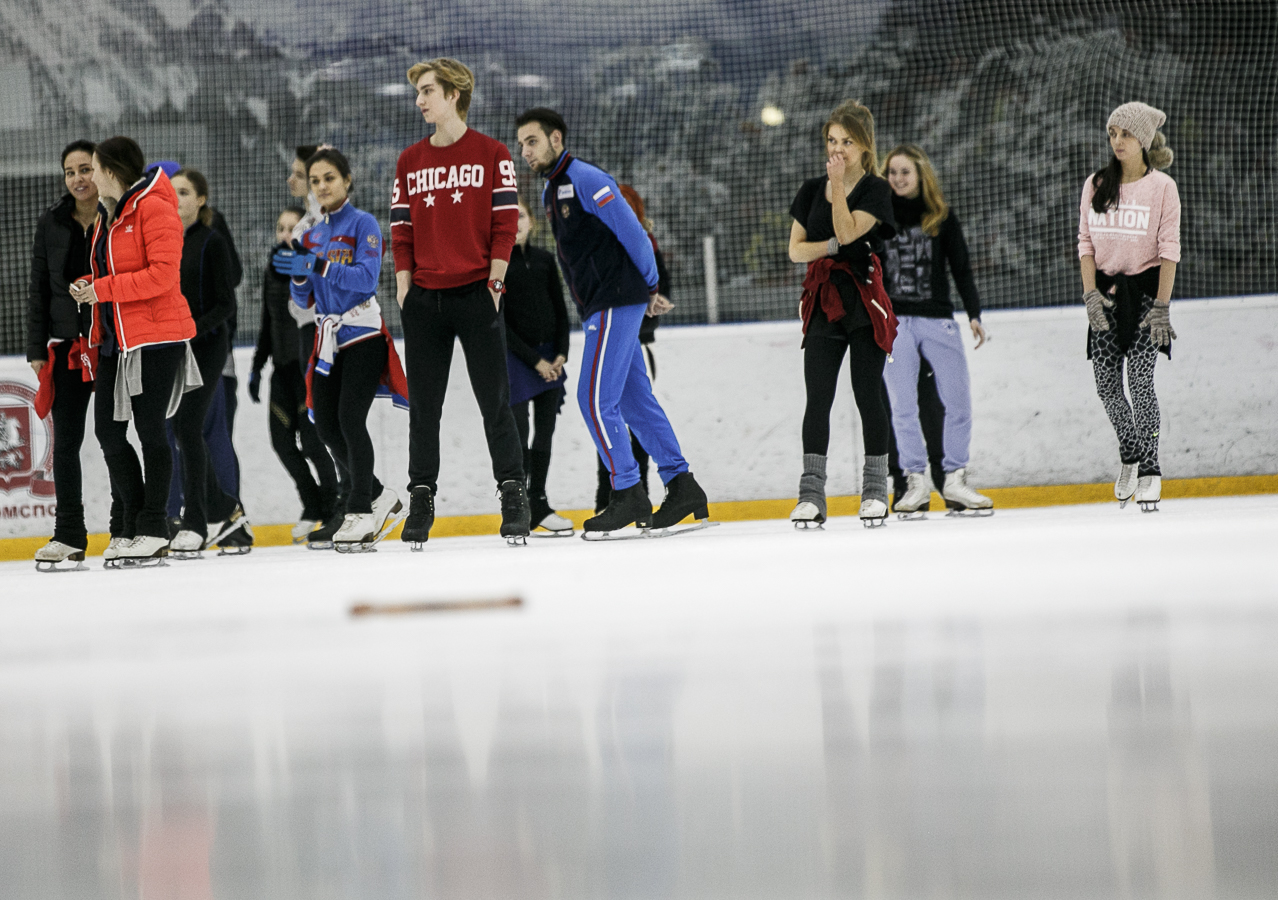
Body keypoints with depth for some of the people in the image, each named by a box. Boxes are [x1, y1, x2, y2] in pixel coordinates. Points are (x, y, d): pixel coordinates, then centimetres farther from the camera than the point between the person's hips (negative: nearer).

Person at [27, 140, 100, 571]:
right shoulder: (52, 224, 7)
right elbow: (39, 289, 9)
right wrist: (36, 350, 3)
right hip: (66, 346, 3)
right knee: (65, 443, 2)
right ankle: (69, 539, 6)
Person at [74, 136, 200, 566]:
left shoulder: (154, 207, -12)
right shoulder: (107, 214, 16)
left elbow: (163, 275, -21)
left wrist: (103, 289, -20)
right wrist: (87, 287, 5)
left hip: (157, 336, -9)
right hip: (116, 337, 9)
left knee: (149, 429, -4)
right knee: (108, 430, 6)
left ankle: (152, 530, 3)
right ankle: (128, 525, 14)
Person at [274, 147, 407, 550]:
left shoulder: (363, 225, -7)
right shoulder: (312, 235, 13)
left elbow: (366, 278, -21)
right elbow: (304, 299, 13)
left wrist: (316, 265, -30)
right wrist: (298, 273, -9)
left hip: (362, 334, -7)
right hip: (328, 338, 7)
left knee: (350, 418, -16)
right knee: (325, 423, 3)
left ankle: (361, 514, -12)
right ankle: (379, 498, 19)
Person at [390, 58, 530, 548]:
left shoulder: (492, 154, 1)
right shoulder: (410, 162, 10)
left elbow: (504, 223, -2)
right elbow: (401, 230, 10)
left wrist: (495, 281, -8)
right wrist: (404, 288, 2)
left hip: (476, 295, -3)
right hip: (424, 298, 3)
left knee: (495, 401, -2)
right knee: (423, 406, 4)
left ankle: (513, 496, 5)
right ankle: (421, 499, 9)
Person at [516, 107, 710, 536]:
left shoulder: (586, 180, -13)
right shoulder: (551, 192, 17)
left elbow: (631, 233, -14)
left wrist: (650, 288, -5)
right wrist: (644, 293, 18)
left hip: (617, 302, -10)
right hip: (599, 307, 10)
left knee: (595, 398, -11)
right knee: (635, 400, 9)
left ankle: (629, 495, -8)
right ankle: (683, 488, 11)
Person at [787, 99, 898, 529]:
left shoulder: (876, 190, -3)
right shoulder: (812, 190, 11)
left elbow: (848, 232, -17)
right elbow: (795, 249, 6)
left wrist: (839, 185, -14)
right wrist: (830, 246, -10)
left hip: (864, 299, -3)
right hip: (823, 299, 3)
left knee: (868, 394, -1)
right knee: (817, 396, -4)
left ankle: (876, 488, 8)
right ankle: (812, 492, -6)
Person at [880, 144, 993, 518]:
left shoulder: (942, 217, 8)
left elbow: (961, 267, 9)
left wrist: (974, 313, 1)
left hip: (938, 319, 1)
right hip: (892, 320, -1)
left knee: (958, 400, -4)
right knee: (903, 406, -4)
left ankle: (954, 479, 5)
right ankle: (916, 482, 1)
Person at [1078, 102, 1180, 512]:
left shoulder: (1162, 187, -4)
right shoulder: (1096, 186, 7)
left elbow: (1169, 249, -7)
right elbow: (1086, 242, 7)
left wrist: (1161, 305, -13)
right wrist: (1090, 292, -6)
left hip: (1145, 287, -4)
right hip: (1105, 289, 4)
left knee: (1140, 378, -13)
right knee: (1106, 381, 2)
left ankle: (1149, 470, -9)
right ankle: (1129, 454, 25)